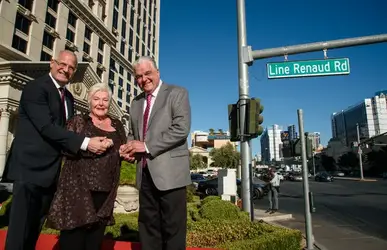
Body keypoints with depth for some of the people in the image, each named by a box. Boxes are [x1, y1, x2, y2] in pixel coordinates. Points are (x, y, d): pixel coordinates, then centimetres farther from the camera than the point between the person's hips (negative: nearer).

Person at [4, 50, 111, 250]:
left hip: (51, 170, 8)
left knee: (35, 226, 17)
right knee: (21, 228, -2)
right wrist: (85, 143, -26)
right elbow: (46, 126, -22)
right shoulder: (36, 87, -11)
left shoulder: (68, 97, 14)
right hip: (31, 167, -8)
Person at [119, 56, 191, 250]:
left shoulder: (177, 93, -2)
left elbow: (181, 129, -14)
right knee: (148, 225, 15)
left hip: (169, 171, -6)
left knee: (173, 229, 3)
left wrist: (146, 146, -15)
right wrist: (129, 148, -1)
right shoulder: (136, 103, 17)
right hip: (145, 173, 6)